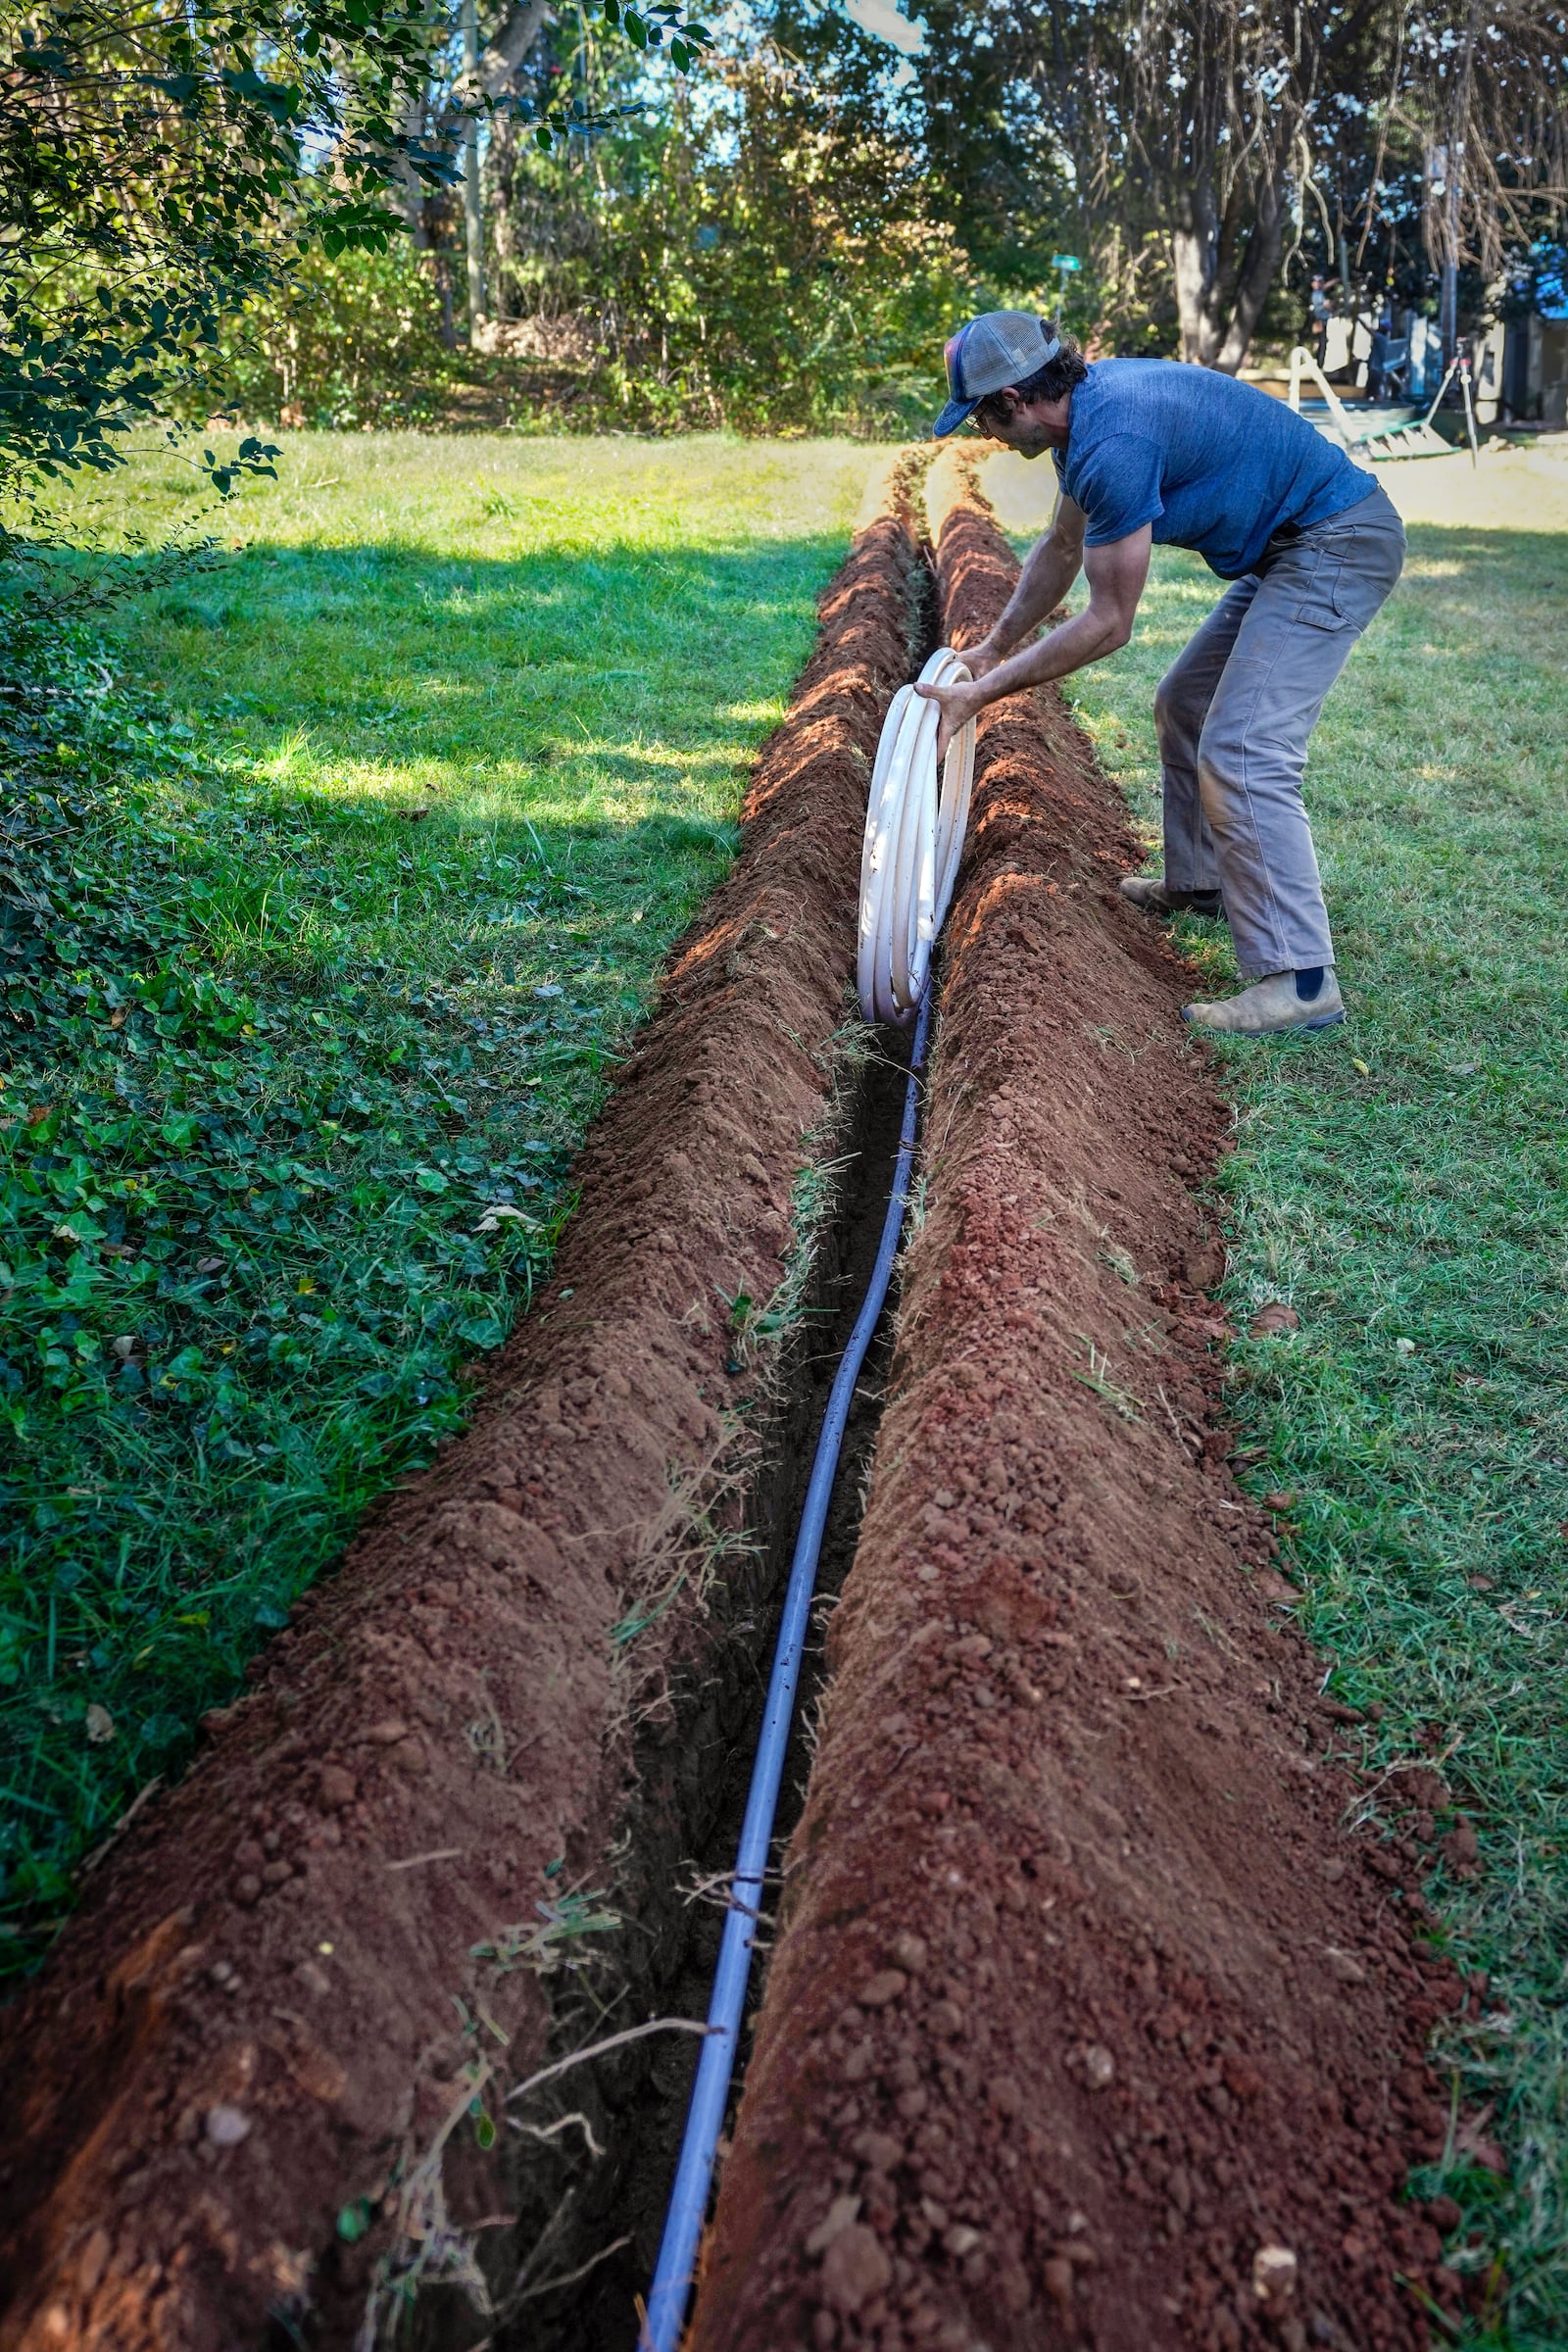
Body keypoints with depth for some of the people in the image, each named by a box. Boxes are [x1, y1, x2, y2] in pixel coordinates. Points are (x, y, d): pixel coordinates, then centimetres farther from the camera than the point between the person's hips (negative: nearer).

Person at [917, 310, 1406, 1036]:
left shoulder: (1113, 443, -26)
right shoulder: (1087, 405, 5)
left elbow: (1108, 624, -20)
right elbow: (1061, 548, 20)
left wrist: (981, 694, -14)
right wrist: (993, 649, 21)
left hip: (1337, 546, -11)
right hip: (1293, 547, 11)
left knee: (1240, 754, -18)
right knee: (1184, 706, 21)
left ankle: (1299, 980, -17)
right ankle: (1197, 884, 35)